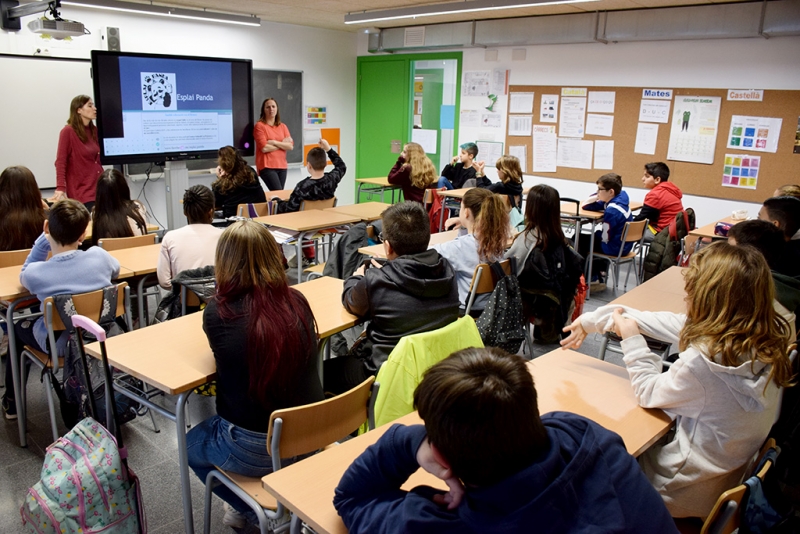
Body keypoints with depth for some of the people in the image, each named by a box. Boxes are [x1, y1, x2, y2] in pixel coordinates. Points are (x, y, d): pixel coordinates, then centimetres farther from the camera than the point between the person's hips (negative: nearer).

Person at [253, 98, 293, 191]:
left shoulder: (282, 126, 13)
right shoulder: (259, 126, -3)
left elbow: (290, 146, 2)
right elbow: (264, 148, -13)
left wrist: (274, 142, -11)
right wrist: (283, 144, -3)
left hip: (282, 165, 5)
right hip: (267, 166, -5)